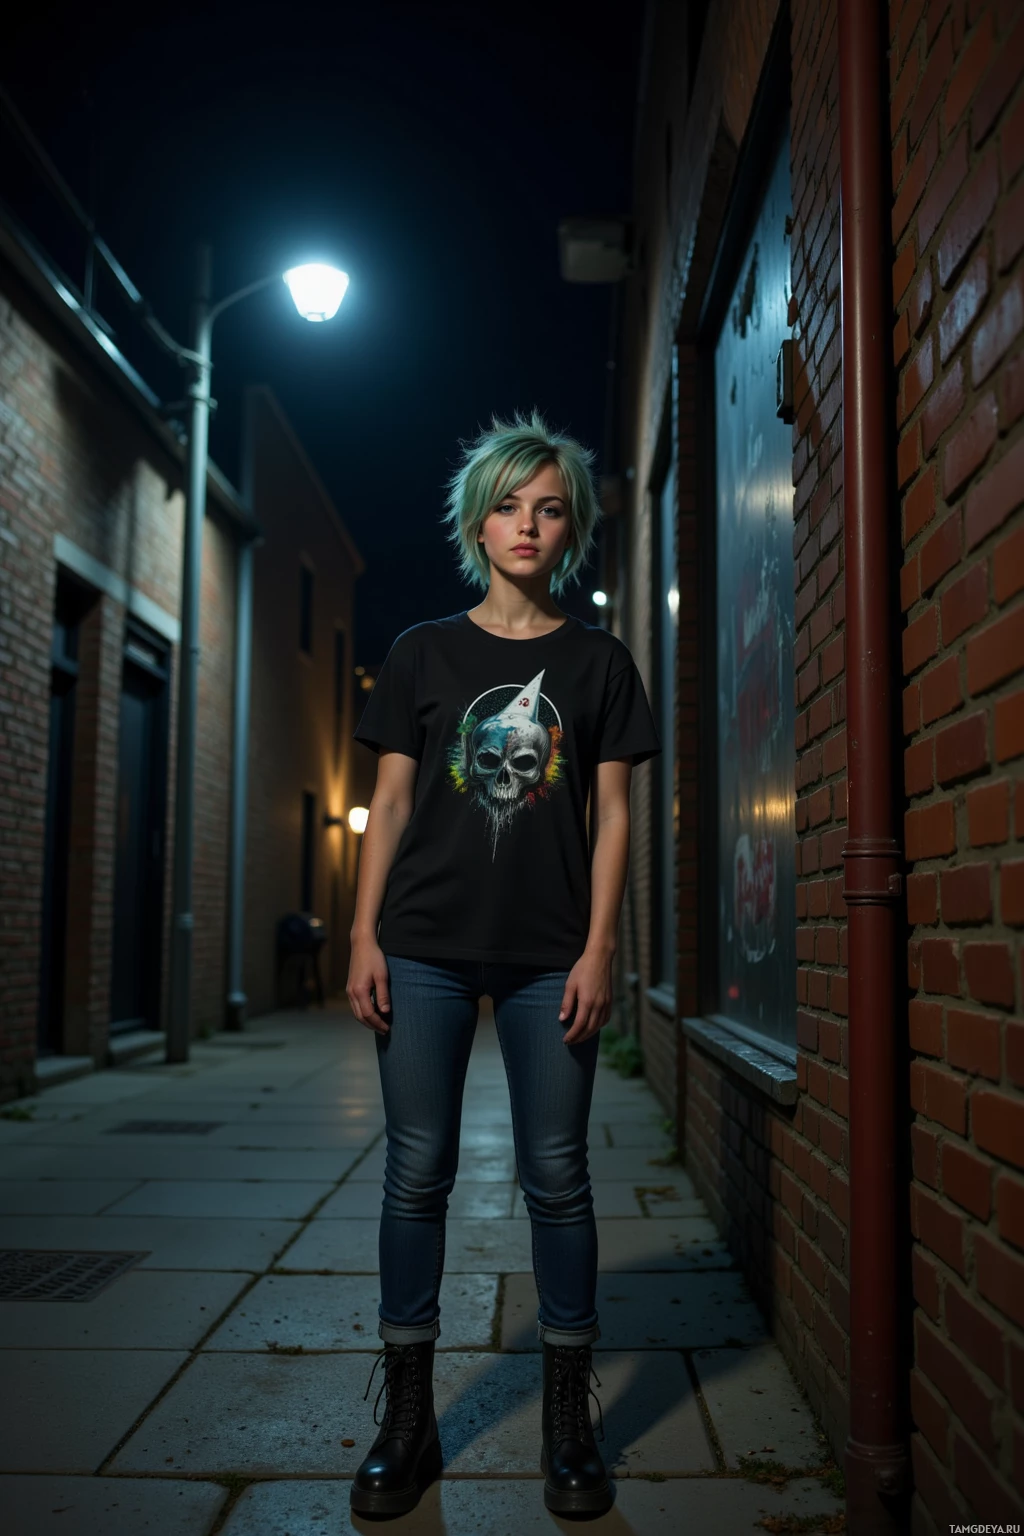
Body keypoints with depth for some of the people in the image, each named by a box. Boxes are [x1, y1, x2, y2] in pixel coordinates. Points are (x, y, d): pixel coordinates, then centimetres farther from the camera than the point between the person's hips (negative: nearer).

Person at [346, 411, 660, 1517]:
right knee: (417, 1172, 4)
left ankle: (568, 1423, 19)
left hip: (549, 956, 0)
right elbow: (390, 804, 6)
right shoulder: (424, 651, 8)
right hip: (427, 947, 1)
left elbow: (610, 816, 4)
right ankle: (406, 1420, 18)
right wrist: (365, 936, 0)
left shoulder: (598, 661, 7)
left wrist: (598, 948, -5)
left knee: (556, 1176, 4)